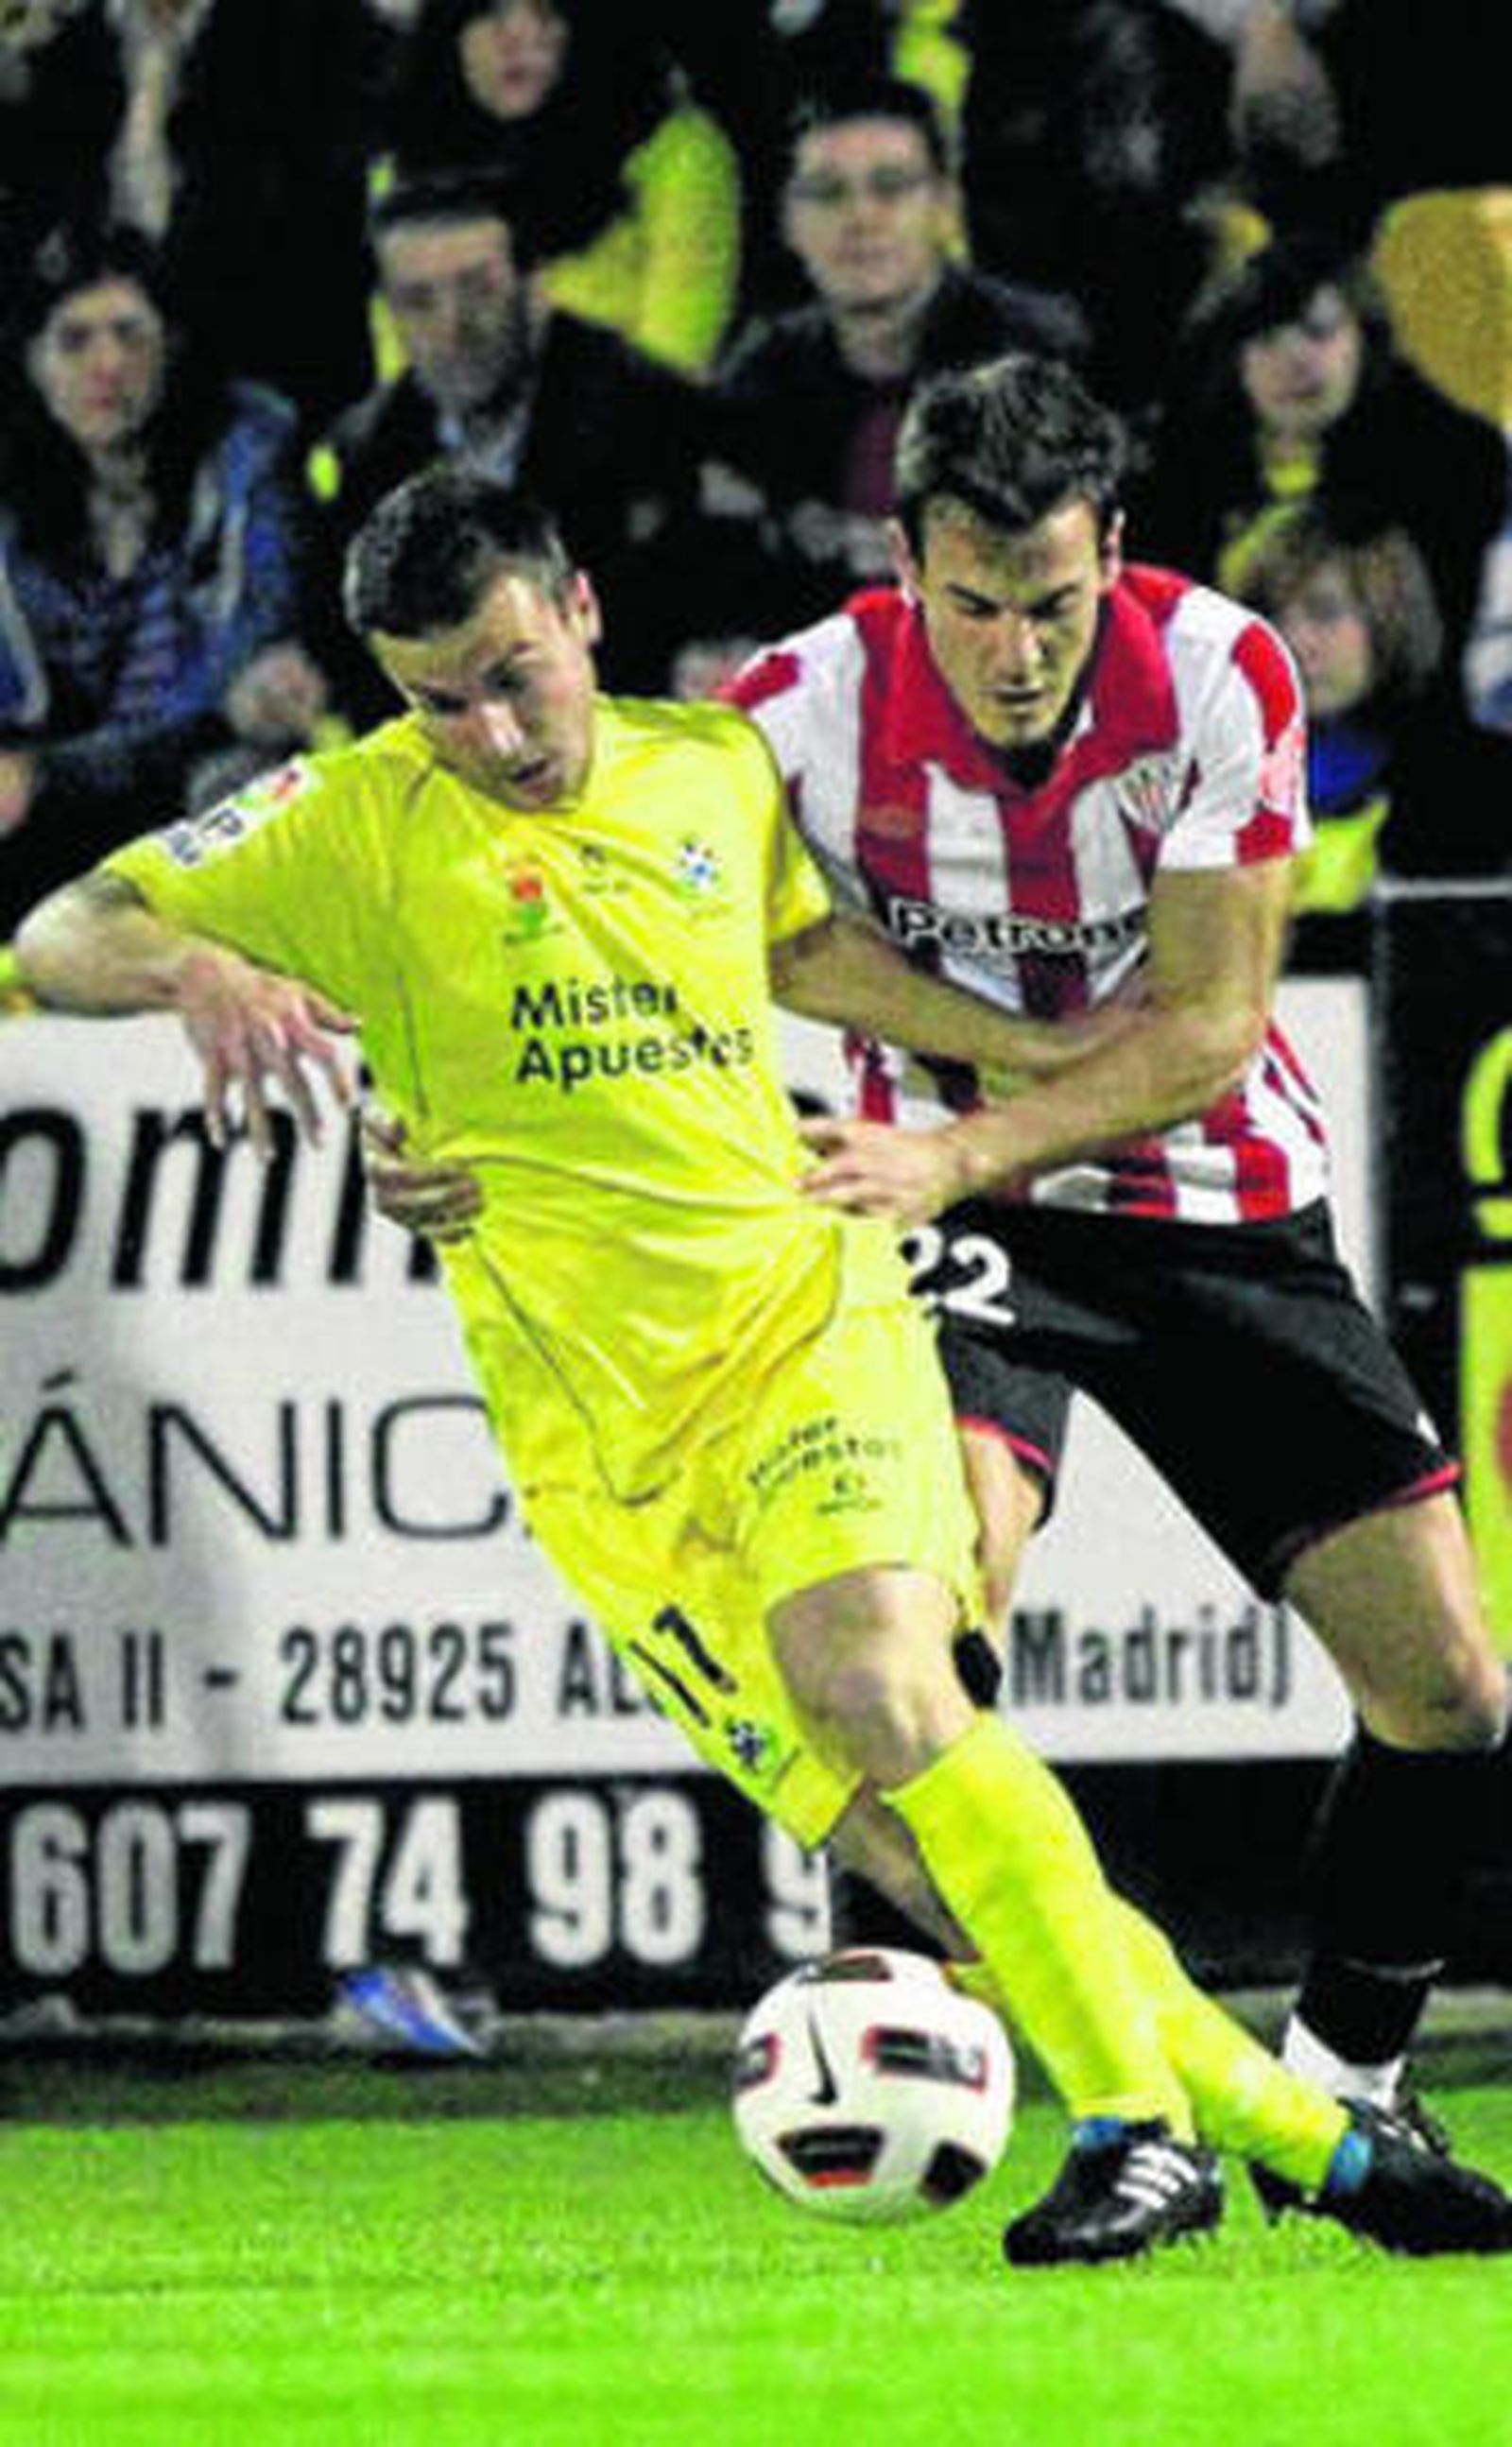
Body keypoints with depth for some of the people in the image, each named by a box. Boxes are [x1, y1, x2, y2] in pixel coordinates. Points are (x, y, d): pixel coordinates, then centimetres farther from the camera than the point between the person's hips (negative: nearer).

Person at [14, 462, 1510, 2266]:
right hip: (597, 1422, -1)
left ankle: (1138, 2124, -23)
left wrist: (1045, 1058, 28)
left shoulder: (715, 768, 9)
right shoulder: (356, 824, -2)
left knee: (881, 1689, -28)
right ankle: (1302, 2133, 0)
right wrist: (198, 970, -28)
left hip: (806, 1311, 1)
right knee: (896, 1841, -9)